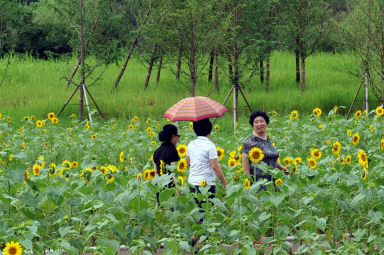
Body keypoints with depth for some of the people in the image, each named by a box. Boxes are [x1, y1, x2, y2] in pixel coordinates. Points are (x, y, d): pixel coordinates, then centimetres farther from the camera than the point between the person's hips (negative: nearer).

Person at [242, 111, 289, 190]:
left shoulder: (267, 139, 17)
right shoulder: (250, 140, -5)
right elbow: (245, 160, -10)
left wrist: (282, 167, 16)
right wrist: (248, 179, -17)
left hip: (271, 180, 7)